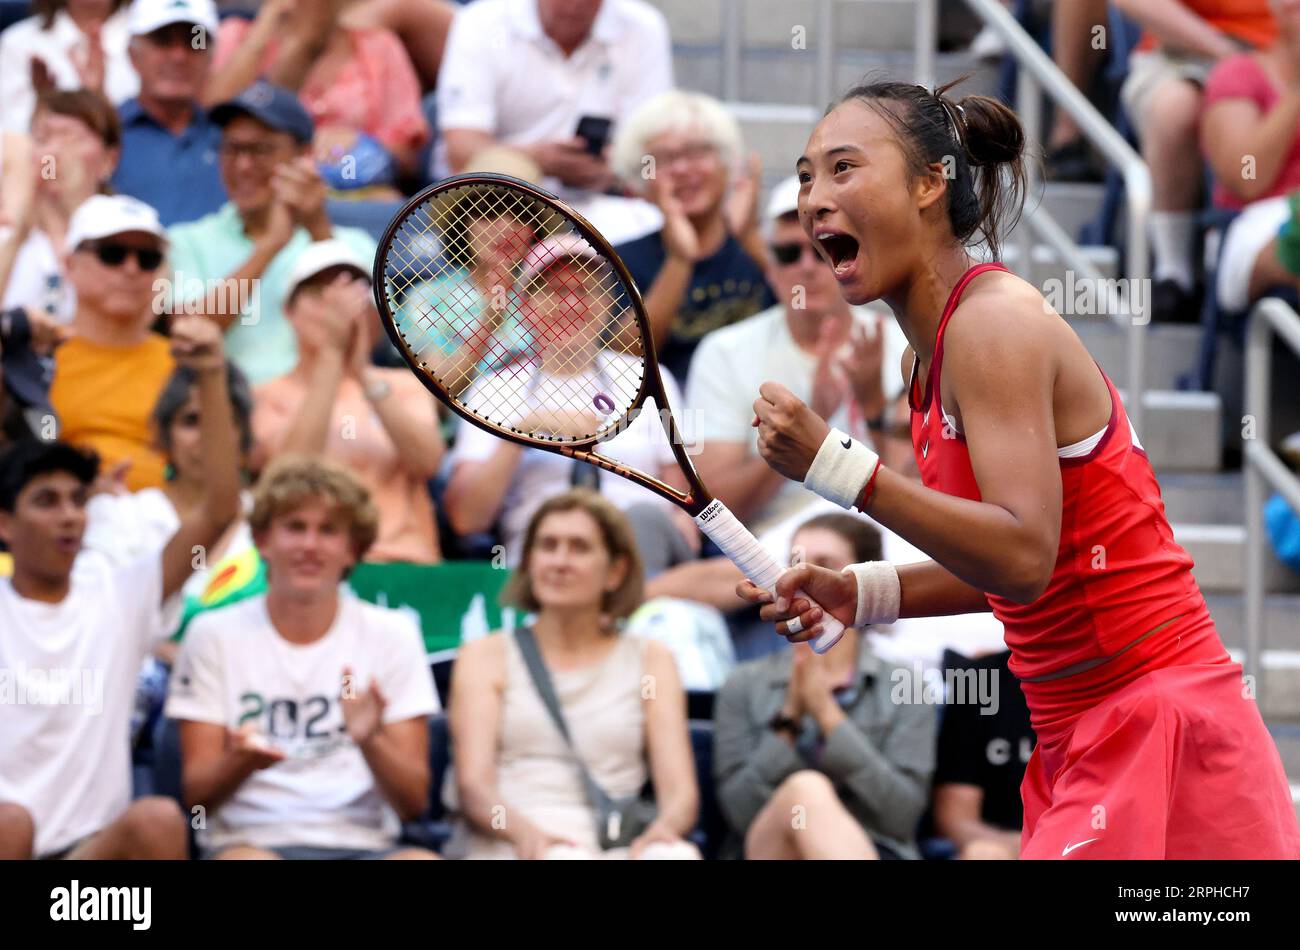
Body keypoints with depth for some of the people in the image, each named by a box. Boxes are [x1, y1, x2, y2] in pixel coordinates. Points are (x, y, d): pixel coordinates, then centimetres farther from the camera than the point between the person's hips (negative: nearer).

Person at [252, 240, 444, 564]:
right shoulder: (266, 397, 11)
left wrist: (362, 371, -13)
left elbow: (428, 461, -3)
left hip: (404, 564, 2)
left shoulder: (406, 386, 18)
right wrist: (331, 354, -13)